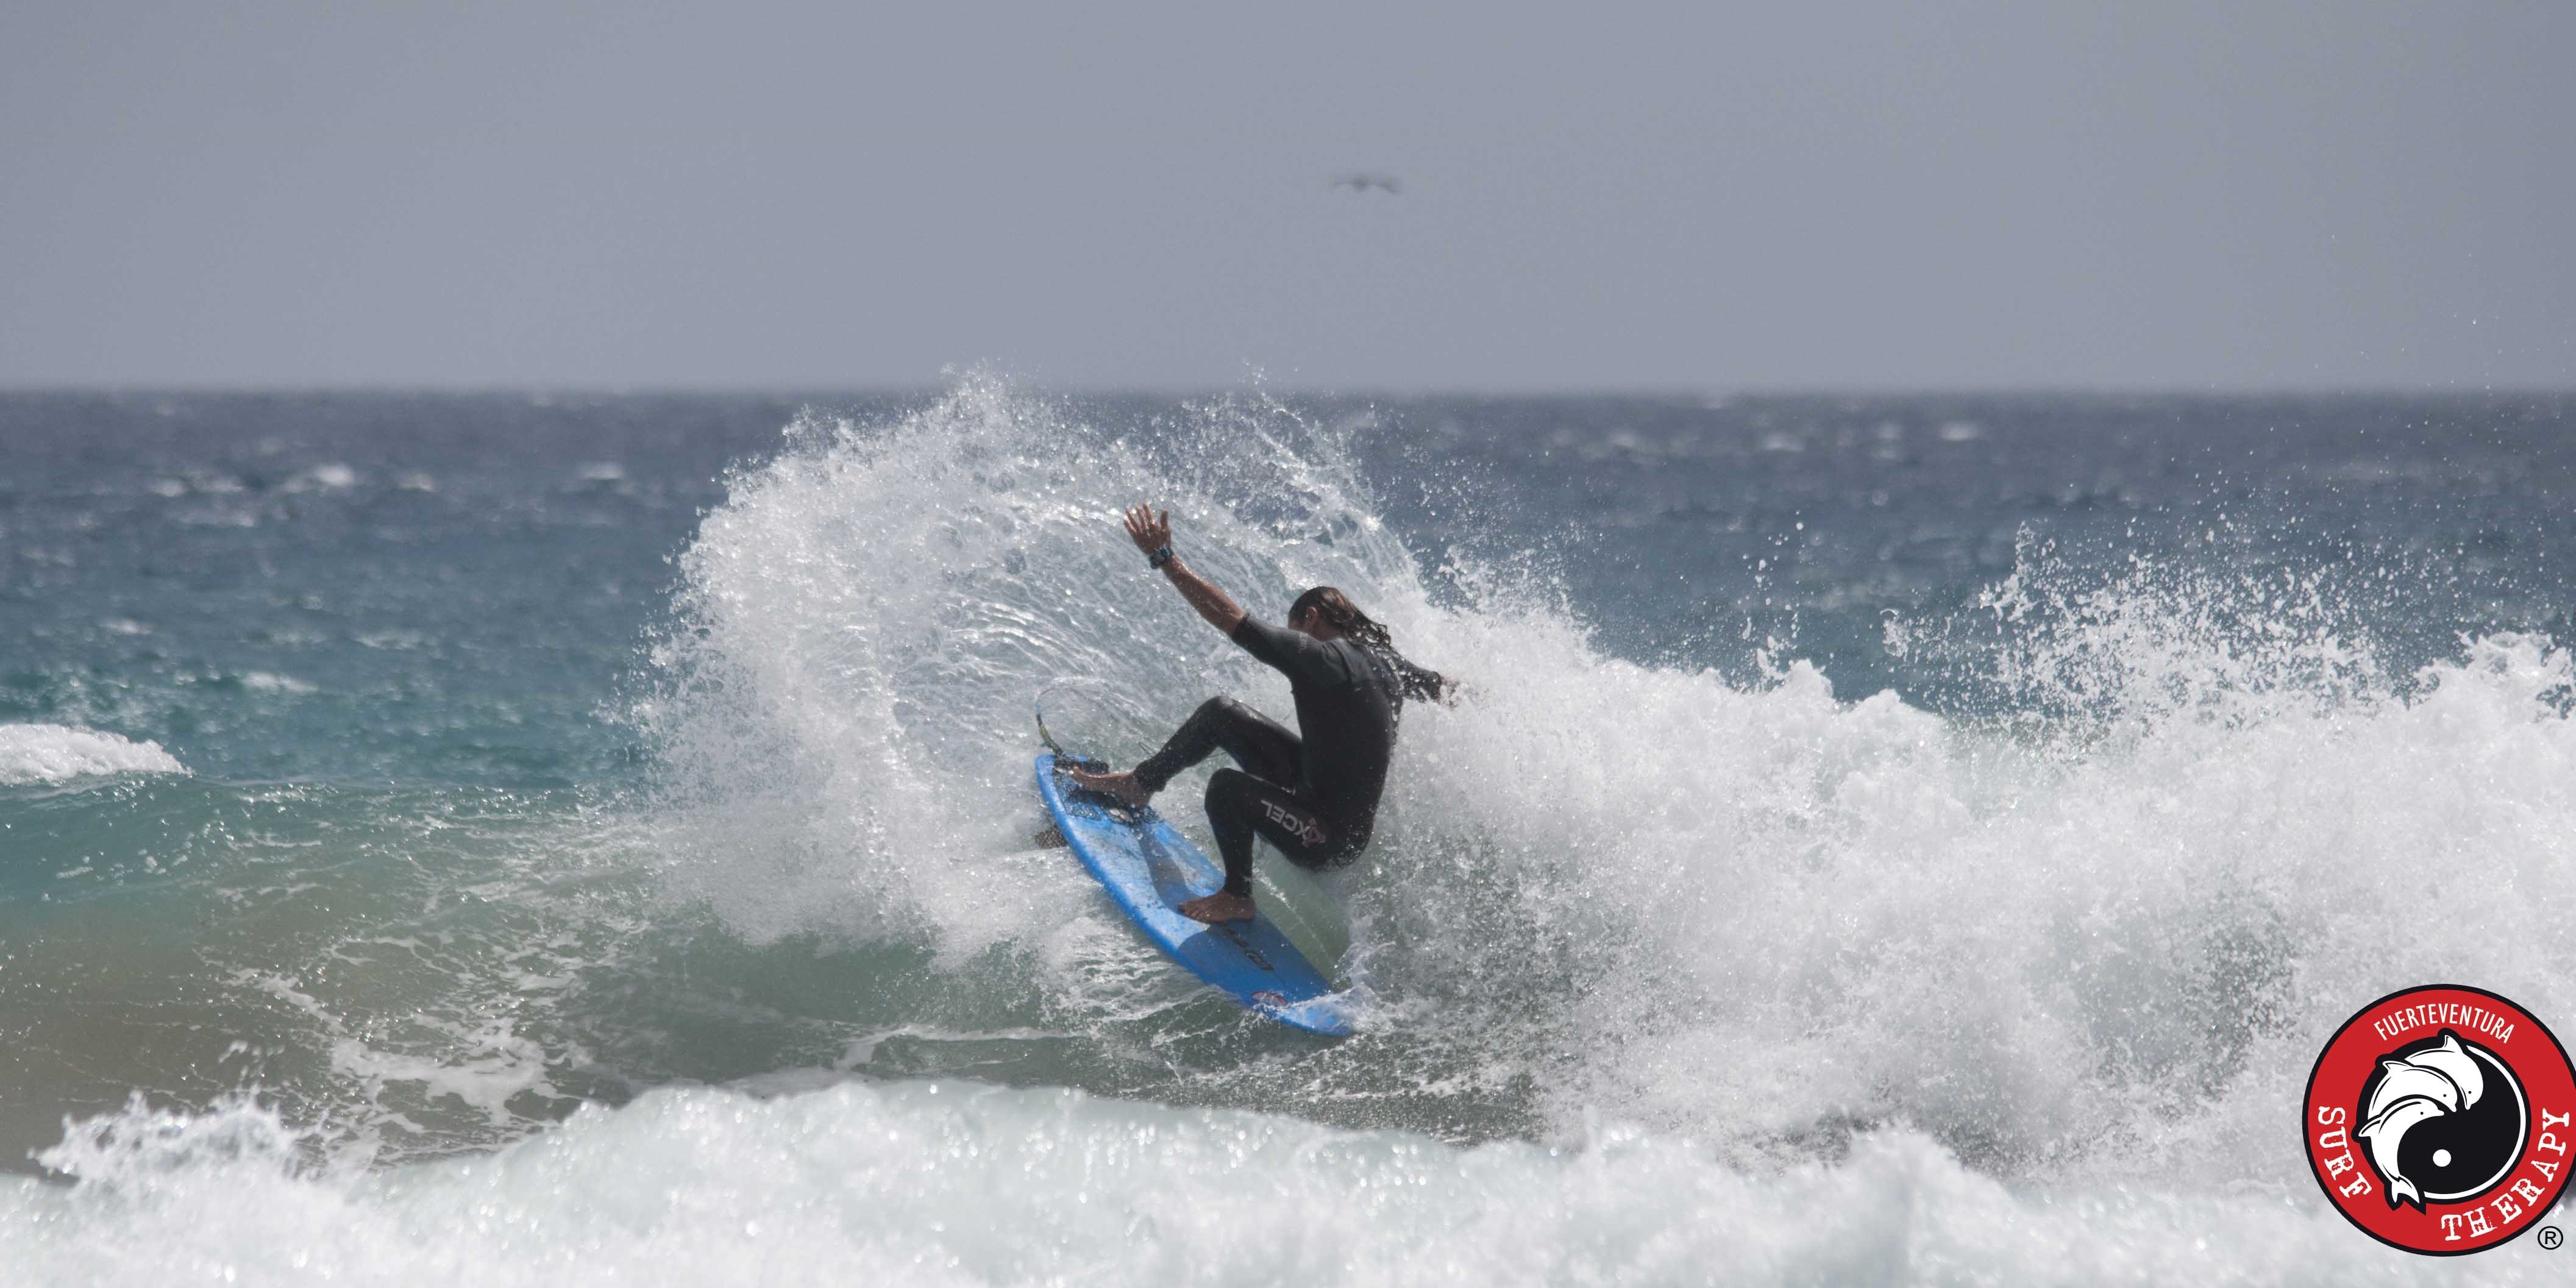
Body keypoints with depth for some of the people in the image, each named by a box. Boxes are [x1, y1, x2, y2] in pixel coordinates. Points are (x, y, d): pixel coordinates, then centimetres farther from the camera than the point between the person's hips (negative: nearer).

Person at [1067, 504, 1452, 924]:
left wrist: (1164, 558, -17)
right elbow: (1447, 688, 20)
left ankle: (1237, 898, -3)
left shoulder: (1319, 657, -22)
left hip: (1331, 840, -9)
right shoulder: (1385, 660, 2)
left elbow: (1229, 617, -23)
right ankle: (1141, 782, 32)